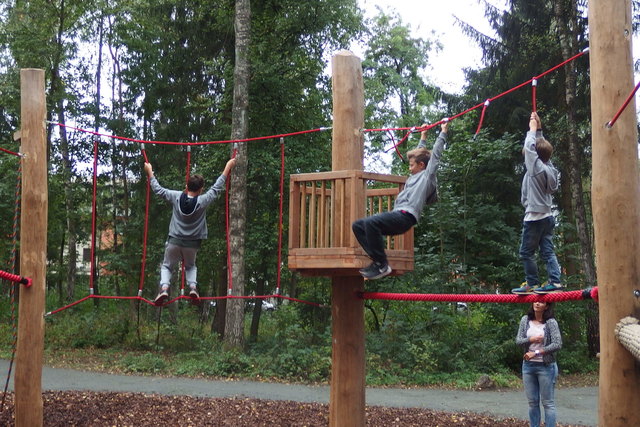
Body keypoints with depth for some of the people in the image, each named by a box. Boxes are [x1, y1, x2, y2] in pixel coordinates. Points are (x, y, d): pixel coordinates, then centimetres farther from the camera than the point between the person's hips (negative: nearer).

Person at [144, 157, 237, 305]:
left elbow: (158, 189, 2)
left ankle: (164, 287, -12)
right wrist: (228, 167, 4)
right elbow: (217, 187, -5)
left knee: (167, 266, 15)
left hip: (174, 241, 0)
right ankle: (193, 286, 0)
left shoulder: (176, 197, -10)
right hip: (192, 243, 0)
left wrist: (149, 172, 15)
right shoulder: (202, 201, -14)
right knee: (191, 266, 25)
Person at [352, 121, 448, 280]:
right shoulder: (416, 176, 31)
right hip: (396, 215, 10)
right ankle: (378, 260, -10)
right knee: (357, 225, -3)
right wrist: (423, 136, 50)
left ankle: (382, 265, -27)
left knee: (370, 222, -33)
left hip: (406, 216, -10)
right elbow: (419, 154, 43)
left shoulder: (428, 175, 7)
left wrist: (443, 131, 12)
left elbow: (435, 153, 6)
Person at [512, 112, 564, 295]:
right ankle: (555, 282, -3)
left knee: (526, 253, 1)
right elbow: (541, 145, 17)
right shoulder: (549, 167, 7)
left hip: (534, 218, -8)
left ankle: (532, 284, 4)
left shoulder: (537, 167, -14)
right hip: (547, 216, 8)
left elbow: (528, 146, -8)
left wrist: (533, 129, 4)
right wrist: (538, 129, 20)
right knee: (548, 252, 4)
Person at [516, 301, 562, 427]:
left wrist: (536, 353, -17)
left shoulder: (551, 322, -9)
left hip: (546, 366, -4)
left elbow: (557, 344, -15)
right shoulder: (525, 320, 3)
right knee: (532, 402, 11)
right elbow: (518, 340, 2)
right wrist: (531, 339, -17)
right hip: (528, 365, 4)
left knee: (548, 403, 2)